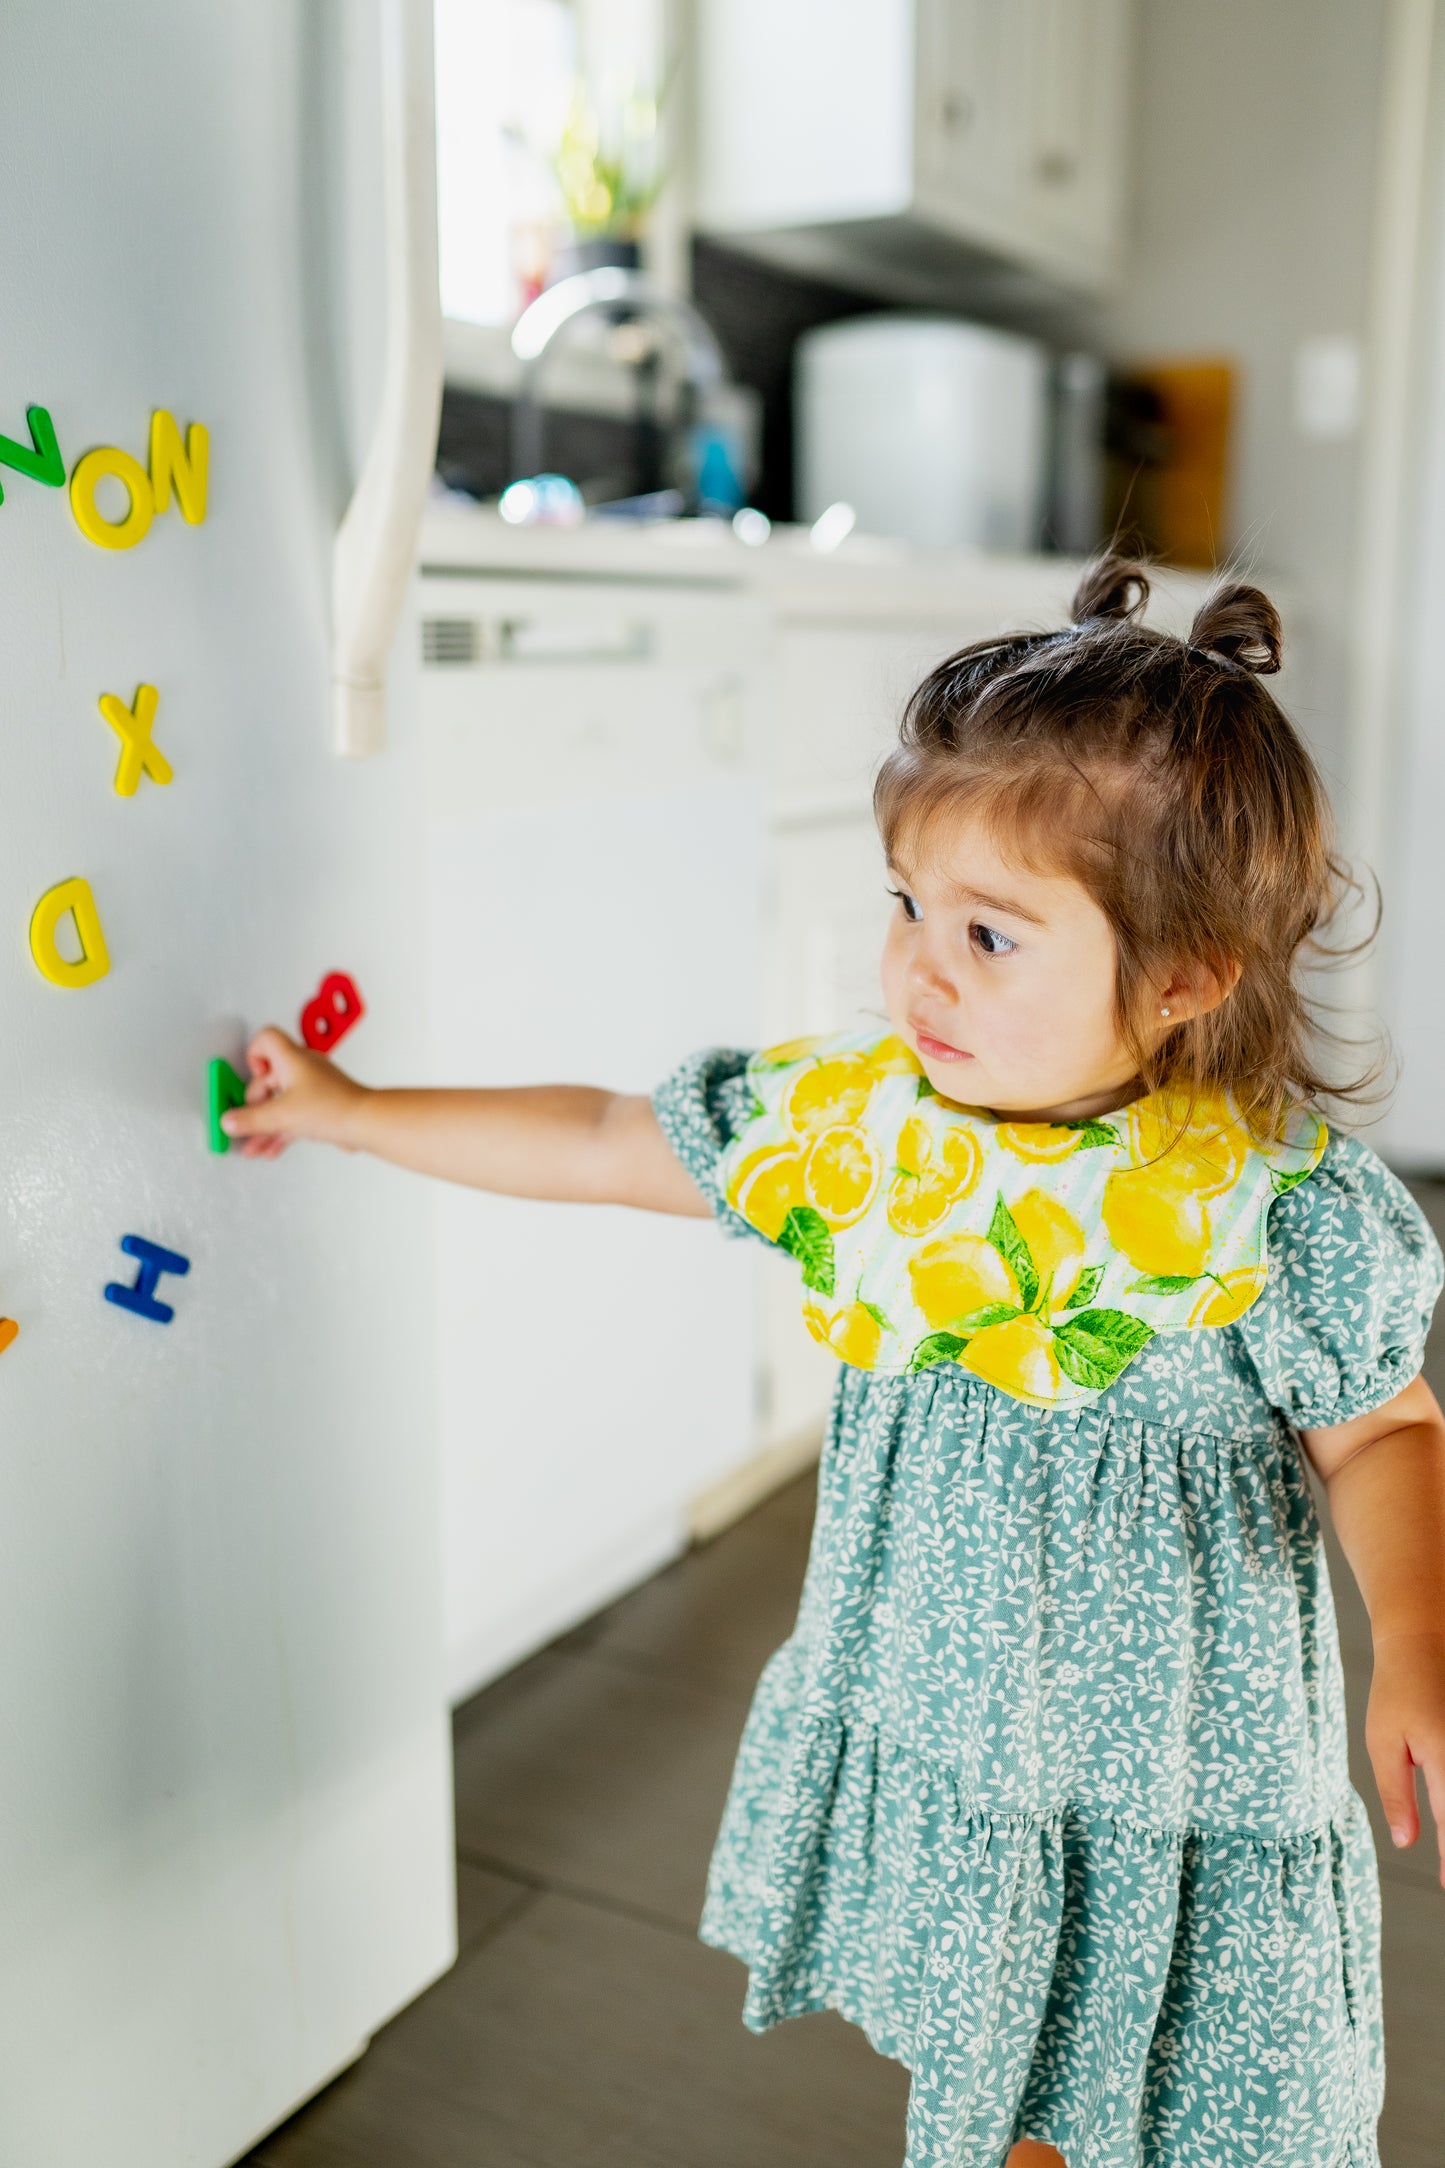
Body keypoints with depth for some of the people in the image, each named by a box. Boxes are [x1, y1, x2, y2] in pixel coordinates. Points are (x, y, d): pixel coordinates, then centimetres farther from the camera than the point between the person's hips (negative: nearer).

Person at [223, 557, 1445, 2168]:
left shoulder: (1270, 1214, -22)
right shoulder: (849, 1121, -11)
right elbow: (602, 1142, 1)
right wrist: (347, 1112, 8)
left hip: (1172, 1806, -3)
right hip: (927, 1745, 4)